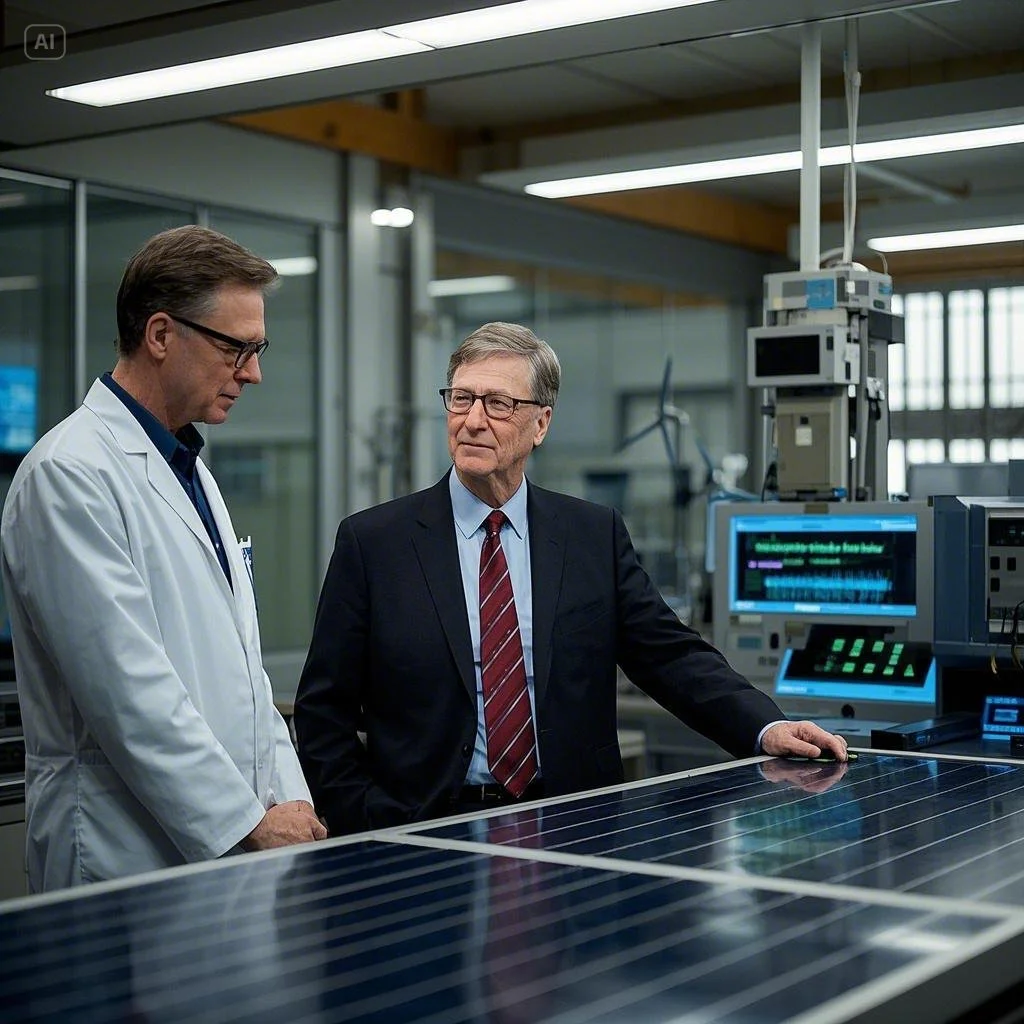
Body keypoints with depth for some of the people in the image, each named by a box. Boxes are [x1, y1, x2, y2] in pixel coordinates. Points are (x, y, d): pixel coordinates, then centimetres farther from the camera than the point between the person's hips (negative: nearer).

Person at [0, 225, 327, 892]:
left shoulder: (188, 468, 17)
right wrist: (250, 822, -14)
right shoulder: (70, 474, -13)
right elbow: (127, 687, -18)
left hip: (229, 844, 8)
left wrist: (287, 796, 7)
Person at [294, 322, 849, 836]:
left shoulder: (595, 535, 8)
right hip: (427, 830, -1)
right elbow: (323, 711, 3)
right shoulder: (372, 540, 2)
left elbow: (671, 654, 7)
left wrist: (766, 727, -10)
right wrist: (373, 829, -8)